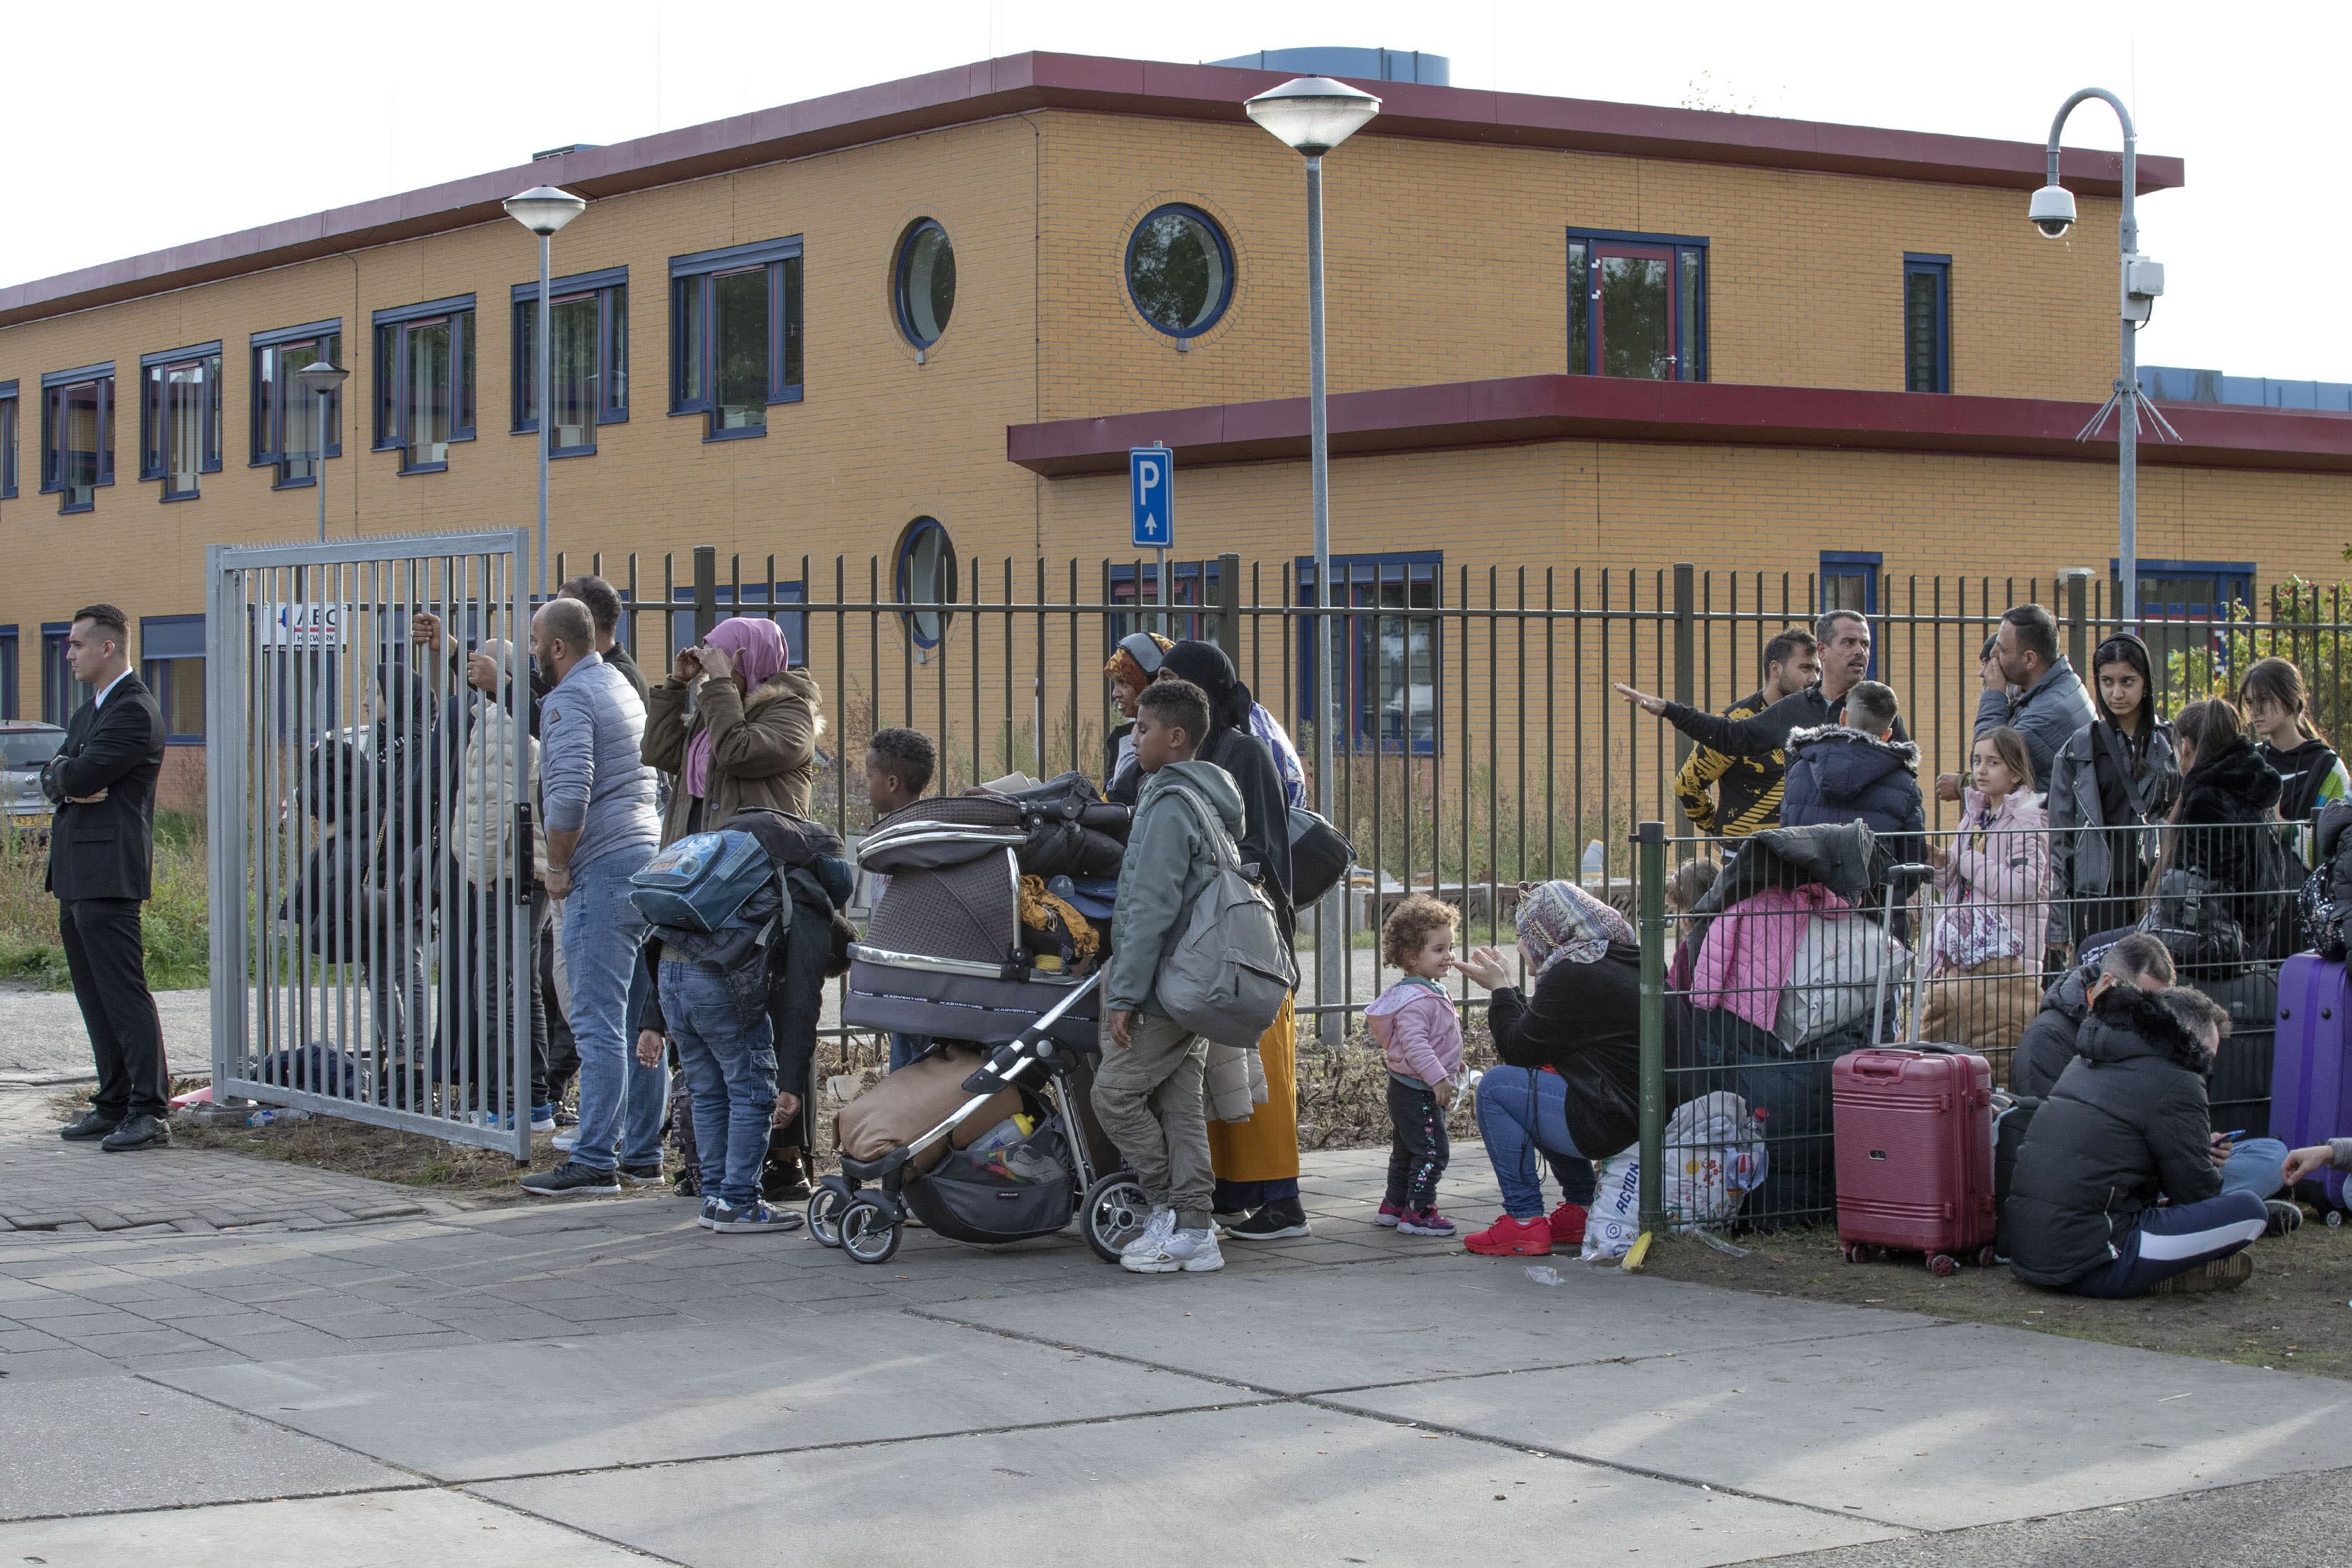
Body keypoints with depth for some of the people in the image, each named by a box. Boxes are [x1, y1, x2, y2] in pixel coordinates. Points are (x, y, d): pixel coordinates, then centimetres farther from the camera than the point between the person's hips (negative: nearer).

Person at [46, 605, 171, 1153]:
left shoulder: (134, 712, -13)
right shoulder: (88, 712, 20)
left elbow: (80, 777, -20)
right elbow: (54, 779, 14)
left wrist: (66, 776, 2)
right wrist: (68, 784, -7)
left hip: (108, 875, -10)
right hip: (75, 877, 10)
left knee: (124, 993, -10)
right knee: (95, 998, 12)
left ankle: (150, 1112, -9)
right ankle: (114, 1104, 17)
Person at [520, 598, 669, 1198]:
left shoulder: (569, 700, -9)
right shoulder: (621, 687, 21)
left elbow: (569, 794, -21)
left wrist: (557, 866, -9)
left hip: (604, 869, -9)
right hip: (649, 856, 9)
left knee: (598, 1020, -9)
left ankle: (594, 1160, -9)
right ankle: (642, 1152, 15)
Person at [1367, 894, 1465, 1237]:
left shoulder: (1430, 991, 12)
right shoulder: (1416, 999, -23)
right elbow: (1413, 1044, -31)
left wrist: (1449, 1064, 33)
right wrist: (1438, 1077, -35)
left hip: (1408, 1089, 11)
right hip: (1417, 1090, -11)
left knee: (1405, 1149, 20)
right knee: (1431, 1151, -8)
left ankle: (1394, 1206, 30)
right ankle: (1418, 1212, -4)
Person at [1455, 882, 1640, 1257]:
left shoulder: (1572, 976, -15)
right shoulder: (1625, 962, 17)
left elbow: (1519, 1049, -9)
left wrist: (1499, 987, 5)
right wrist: (1503, 984, 26)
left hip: (1617, 1121, -10)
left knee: (1494, 1087, -4)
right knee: (1533, 1081, 28)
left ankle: (1524, 1222, -3)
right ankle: (1580, 1208, 24)